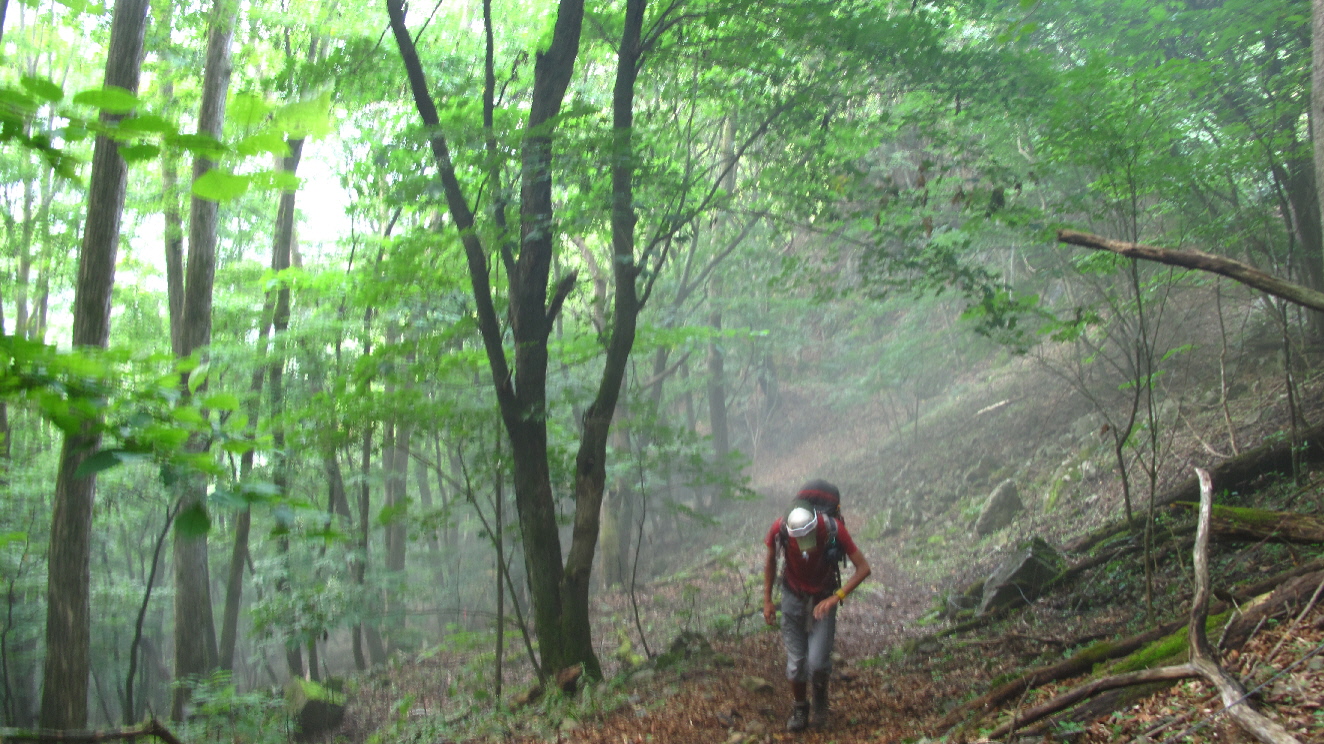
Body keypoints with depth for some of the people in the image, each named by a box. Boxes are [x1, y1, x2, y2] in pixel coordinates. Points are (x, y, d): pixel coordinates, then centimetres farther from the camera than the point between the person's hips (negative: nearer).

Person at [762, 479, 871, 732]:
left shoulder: (834, 529, -30)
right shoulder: (780, 528, -25)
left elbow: (863, 568, -22)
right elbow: (771, 562, -3)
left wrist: (835, 598, -31)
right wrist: (767, 601, -1)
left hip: (823, 600, -1)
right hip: (793, 598, 1)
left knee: (818, 662, -11)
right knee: (795, 663, 2)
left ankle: (820, 706, 19)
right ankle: (800, 708, 28)